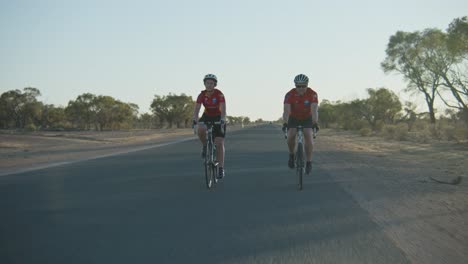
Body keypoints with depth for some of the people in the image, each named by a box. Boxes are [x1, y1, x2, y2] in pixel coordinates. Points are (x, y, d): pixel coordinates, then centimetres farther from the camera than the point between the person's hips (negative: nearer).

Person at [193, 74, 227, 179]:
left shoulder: (219, 94, -24)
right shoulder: (202, 95, -17)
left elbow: (223, 109, -33)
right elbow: (197, 108, -24)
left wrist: (223, 120, -50)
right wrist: (195, 119, -43)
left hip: (218, 117, -2)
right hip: (207, 116, 2)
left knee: (219, 143, -11)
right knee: (201, 130, -33)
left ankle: (221, 169, -5)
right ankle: (205, 146, -1)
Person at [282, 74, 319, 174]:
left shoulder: (312, 94, -26)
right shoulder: (290, 94, -26)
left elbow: (314, 110, -35)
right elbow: (286, 110, -35)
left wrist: (315, 123, -50)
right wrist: (285, 123, -50)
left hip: (307, 118, 0)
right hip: (293, 118, 0)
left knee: (308, 136, -23)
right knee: (291, 136, -22)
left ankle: (309, 162, -13)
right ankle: (291, 154, 6)